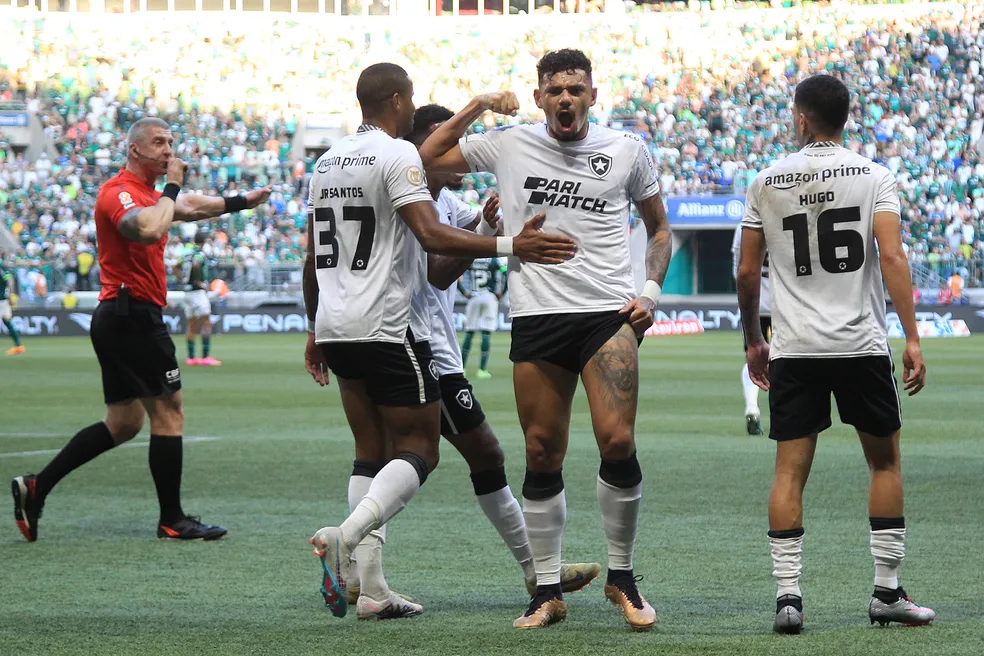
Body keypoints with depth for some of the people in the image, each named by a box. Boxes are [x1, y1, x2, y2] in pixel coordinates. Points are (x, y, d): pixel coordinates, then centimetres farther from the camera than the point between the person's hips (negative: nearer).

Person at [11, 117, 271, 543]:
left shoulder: (143, 192, 19)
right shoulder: (120, 191, -14)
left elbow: (189, 208, 37)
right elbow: (149, 230, -34)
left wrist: (241, 202, 34)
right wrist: (171, 189, -20)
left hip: (118, 319, 11)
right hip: (133, 315, -11)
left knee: (123, 423, 13)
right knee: (168, 411, -5)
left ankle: (36, 487, 9)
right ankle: (172, 521, 0)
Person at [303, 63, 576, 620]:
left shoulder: (328, 162, 15)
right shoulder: (399, 155, -9)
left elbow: (313, 258, 20)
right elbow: (431, 235, -23)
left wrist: (317, 331, 28)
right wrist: (511, 247, -28)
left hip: (338, 325, 8)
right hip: (389, 327, -8)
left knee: (372, 452, 12)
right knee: (418, 450, -1)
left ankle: (368, 588, 4)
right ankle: (346, 537, -23)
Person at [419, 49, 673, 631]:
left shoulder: (628, 151, 7)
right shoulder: (510, 147, 8)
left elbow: (659, 227, 19)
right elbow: (428, 160, 15)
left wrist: (650, 292, 5)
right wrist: (477, 108, 7)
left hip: (609, 314, -1)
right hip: (537, 317, 1)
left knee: (618, 442, -14)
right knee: (543, 457, 2)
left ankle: (622, 577, 3)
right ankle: (549, 593, 12)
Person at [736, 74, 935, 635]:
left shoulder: (767, 183, 4)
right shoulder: (874, 176, -1)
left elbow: (748, 273, 6)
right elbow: (891, 257, -12)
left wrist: (753, 341, 20)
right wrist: (912, 339, -13)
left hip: (792, 351, 1)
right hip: (863, 345, -1)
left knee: (790, 470, 3)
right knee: (885, 462, 12)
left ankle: (788, 595, -6)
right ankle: (887, 592, 11)